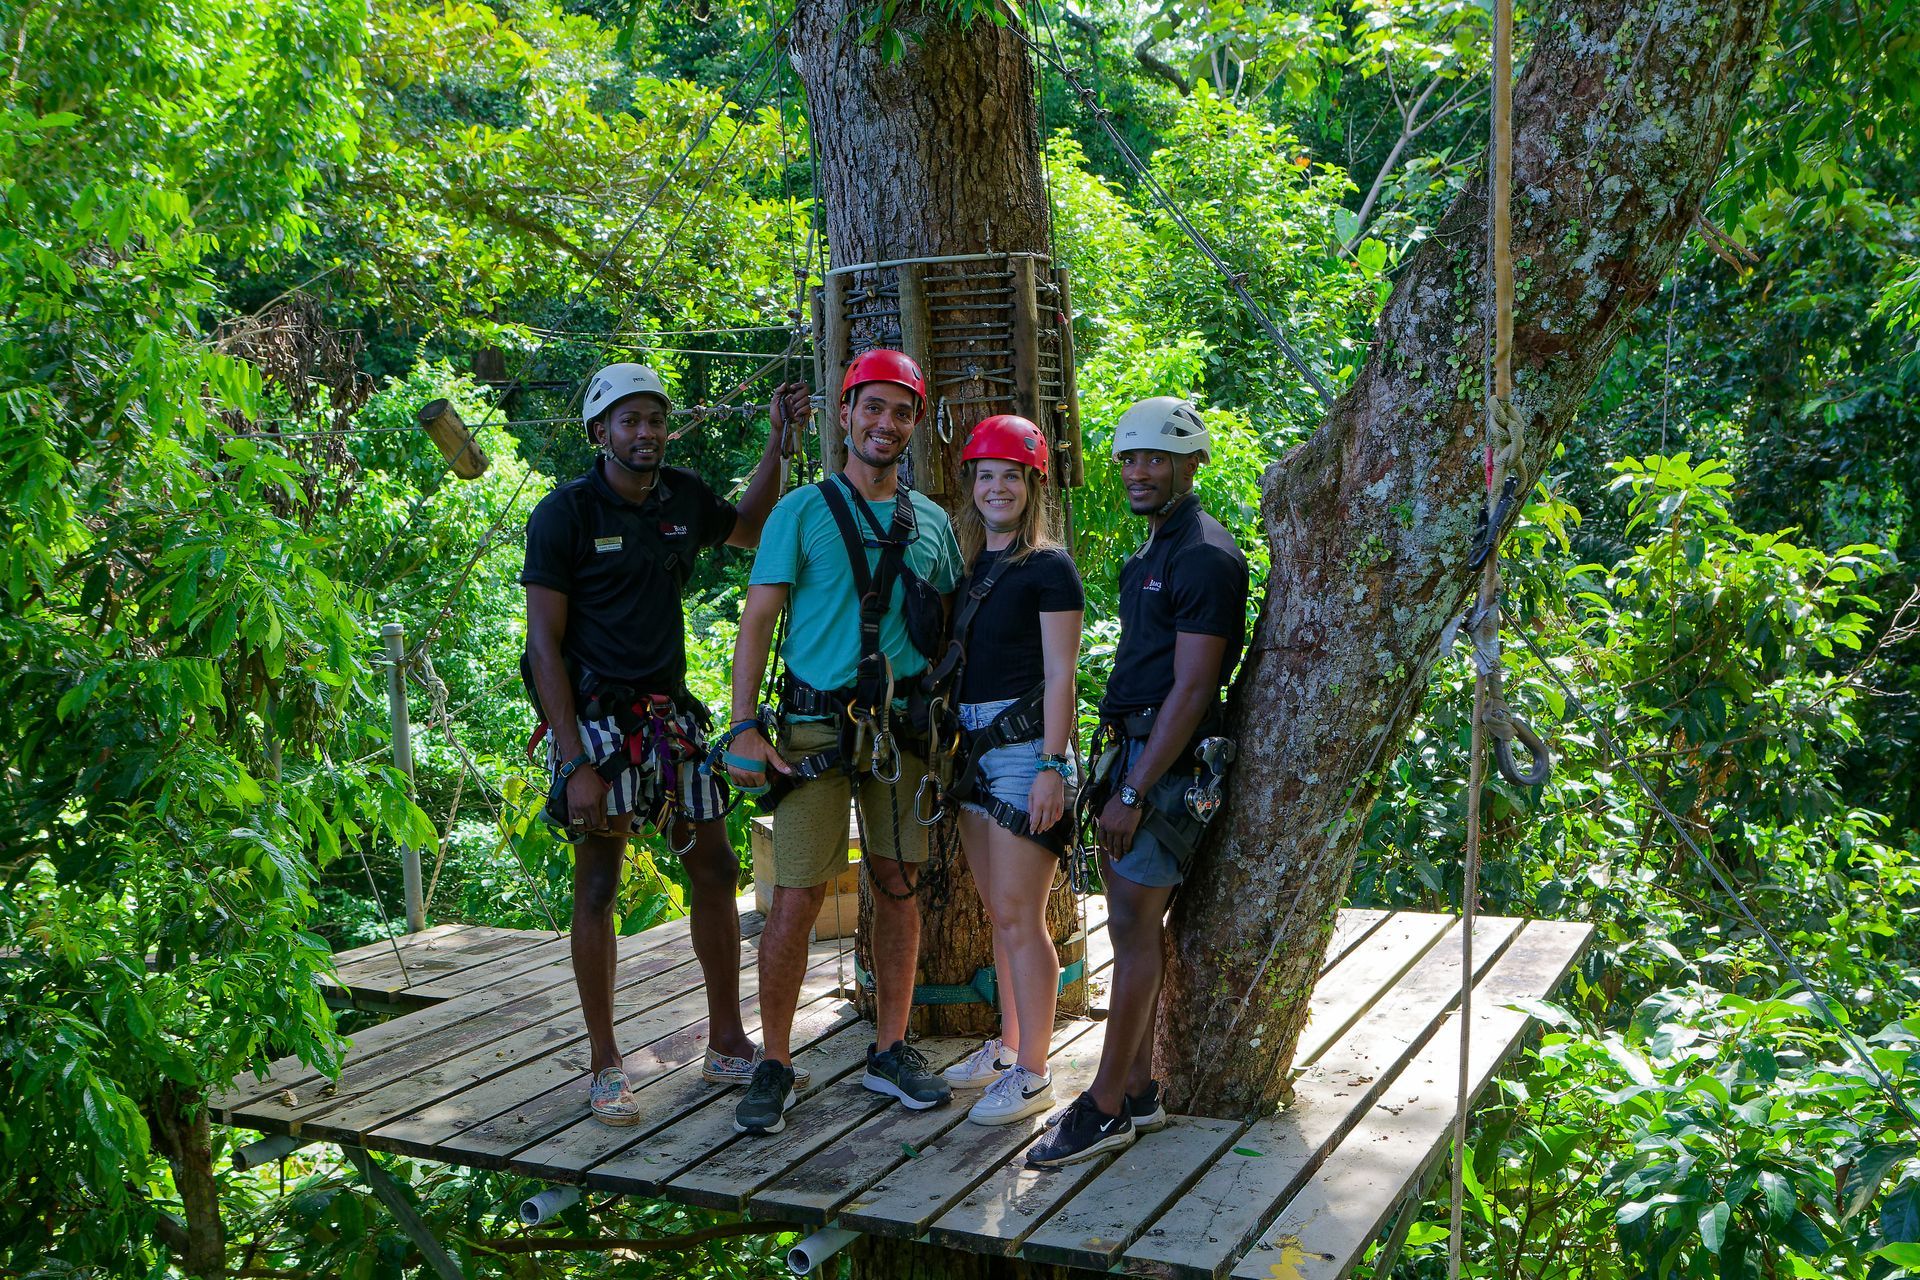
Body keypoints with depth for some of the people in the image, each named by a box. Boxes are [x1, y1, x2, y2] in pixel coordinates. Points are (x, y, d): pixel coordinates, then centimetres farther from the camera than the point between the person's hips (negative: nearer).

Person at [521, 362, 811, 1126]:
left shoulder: (683, 498, 6)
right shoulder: (565, 513, -9)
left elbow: (749, 528, 30)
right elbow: (545, 643, -12)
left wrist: (779, 438, 18)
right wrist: (574, 761, -18)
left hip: (671, 712, 6)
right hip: (595, 717, -5)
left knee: (715, 871, 7)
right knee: (598, 886, -1)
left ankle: (727, 1045, 20)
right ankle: (604, 1066, 10)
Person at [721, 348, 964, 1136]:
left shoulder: (931, 522, 12)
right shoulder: (802, 511, 0)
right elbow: (757, 622, -3)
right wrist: (744, 728, -12)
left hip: (904, 727, 4)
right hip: (818, 727, -4)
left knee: (899, 888, 9)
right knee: (796, 900, -4)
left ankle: (890, 1051, 22)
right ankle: (774, 1065, 8)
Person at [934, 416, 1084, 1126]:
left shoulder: (1049, 567, -8)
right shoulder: (970, 566, 13)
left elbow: (1059, 675, -12)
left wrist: (1051, 767, -18)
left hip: (1025, 746, -7)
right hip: (973, 746, 8)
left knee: (1018, 914, -6)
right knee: (998, 911, 15)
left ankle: (1032, 1074, 2)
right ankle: (1007, 1045, 26)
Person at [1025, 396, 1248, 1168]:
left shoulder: (1204, 557, -14)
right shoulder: (1150, 554, 17)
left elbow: (1192, 687, -19)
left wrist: (1135, 791, -20)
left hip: (1172, 763, -10)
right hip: (1133, 749, 10)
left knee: (1133, 928, -7)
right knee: (1133, 924, 11)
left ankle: (1106, 1108, -1)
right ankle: (1138, 1090, 19)